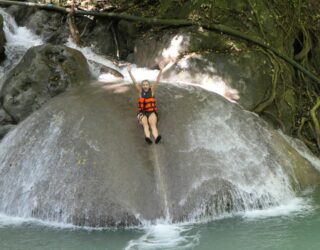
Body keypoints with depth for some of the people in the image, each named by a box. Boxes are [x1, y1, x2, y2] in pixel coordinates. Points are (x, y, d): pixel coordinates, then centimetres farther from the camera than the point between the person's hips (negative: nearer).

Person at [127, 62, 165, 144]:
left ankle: (156, 138, -59)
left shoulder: (152, 90, 6)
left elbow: (157, 81, -5)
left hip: (152, 112, 0)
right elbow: (134, 82, -4)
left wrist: (161, 70, -18)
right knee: (145, 124, -31)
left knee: (153, 124, -30)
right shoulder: (140, 91, 6)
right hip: (142, 113, 0)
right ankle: (147, 138, -61)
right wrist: (129, 72, -16)